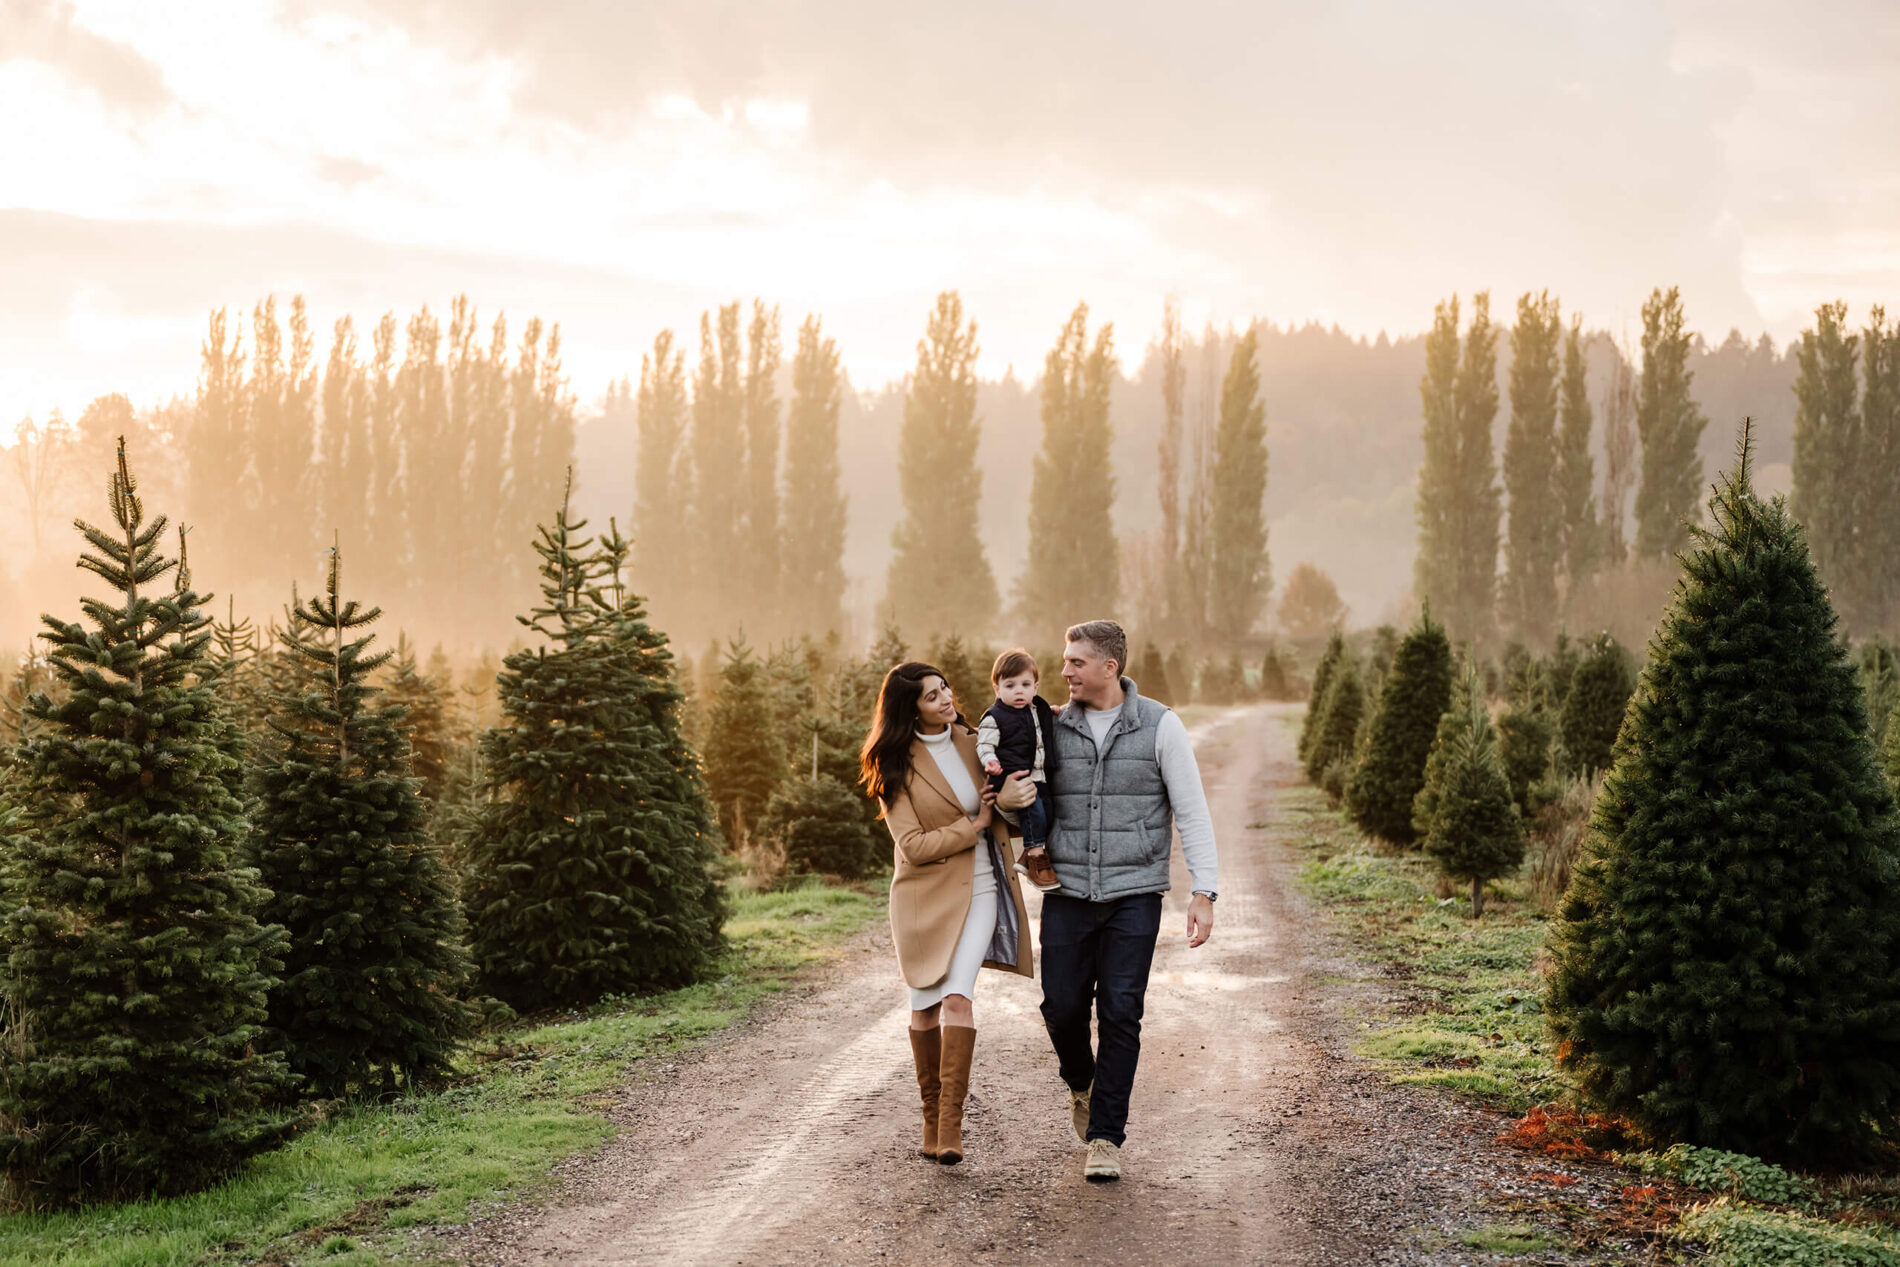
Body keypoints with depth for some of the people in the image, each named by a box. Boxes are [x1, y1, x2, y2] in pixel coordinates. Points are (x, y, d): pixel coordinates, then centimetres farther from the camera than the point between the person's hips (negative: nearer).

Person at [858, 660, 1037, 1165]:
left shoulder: (972, 743, 5)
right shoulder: (897, 767, -6)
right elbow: (914, 845, -12)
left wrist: (1007, 800, -2)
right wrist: (976, 824, -12)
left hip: (979, 890, 1)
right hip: (926, 894, -1)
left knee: (958, 997, -15)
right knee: (926, 1006, 5)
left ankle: (951, 1123, -18)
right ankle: (932, 1119, 21)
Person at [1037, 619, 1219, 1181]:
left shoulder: (1159, 726, -4)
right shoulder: (1052, 728, 4)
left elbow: (1192, 813, -3)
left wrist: (1204, 893, -10)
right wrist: (1005, 798, -10)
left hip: (1134, 894, -2)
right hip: (1068, 894, 3)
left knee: (1120, 1014, -5)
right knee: (1062, 1007, 2)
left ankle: (1104, 1138, 5)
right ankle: (1081, 1084, 35)